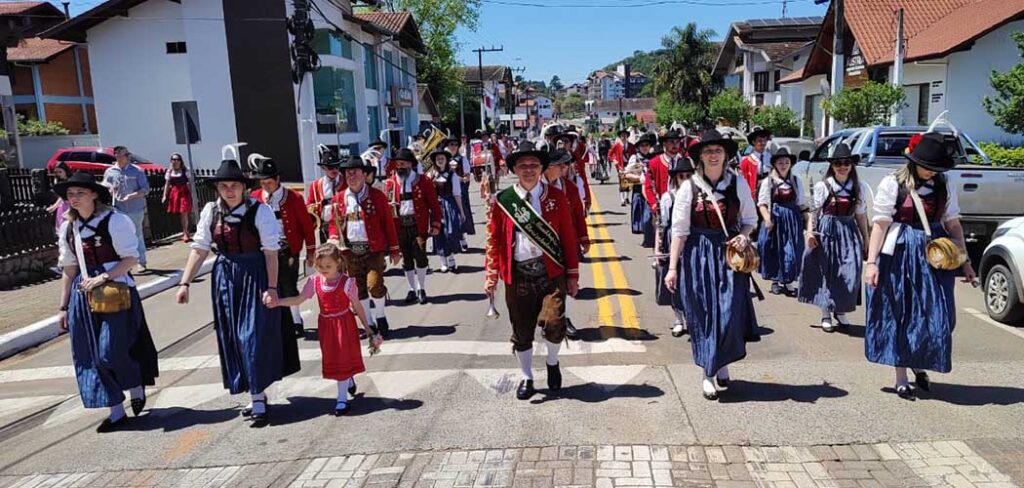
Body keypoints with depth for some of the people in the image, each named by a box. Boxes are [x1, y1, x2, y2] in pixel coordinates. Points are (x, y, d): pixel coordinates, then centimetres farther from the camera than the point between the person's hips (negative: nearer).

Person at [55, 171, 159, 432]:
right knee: (91, 354, 6)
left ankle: (137, 388, 24)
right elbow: (69, 269, 14)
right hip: (83, 294, 6)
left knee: (113, 350, -6)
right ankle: (116, 411, 15)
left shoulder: (114, 221, -8)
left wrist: (103, 278, -21)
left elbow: (131, 258, -10)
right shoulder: (67, 227, 10)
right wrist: (64, 307, 13)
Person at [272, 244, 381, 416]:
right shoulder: (314, 282, -4)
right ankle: (349, 380, 43)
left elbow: (357, 307, -9)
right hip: (326, 325, 4)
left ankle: (342, 399, 10)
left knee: (342, 359, 1)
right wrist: (277, 302, -16)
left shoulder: (347, 282, -15)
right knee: (332, 360, 14)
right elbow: (298, 300, -1)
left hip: (344, 325, -4)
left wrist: (368, 330, -4)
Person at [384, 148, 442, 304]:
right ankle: (412, 289, 24)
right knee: (406, 259, 10)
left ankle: (421, 289, 16)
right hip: (400, 226, 2)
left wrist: (435, 225, -5)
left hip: (418, 225, -2)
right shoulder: (390, 183, 5)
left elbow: (434, 204, -1)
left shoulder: (424, 181, -2)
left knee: (420, 257, -1)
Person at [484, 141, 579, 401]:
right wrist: (491, 275, -4)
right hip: (518, 275, 1)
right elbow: (494, 240, 3)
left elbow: (568, 237, 3)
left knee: (553, 323, -14)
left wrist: (572, 274, 2)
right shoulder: (502, 201, 1)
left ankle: (552, 363, 18)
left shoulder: (557, 198, 2)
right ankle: (527, 378, 31)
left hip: (551, 272, -1)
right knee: (521, 330, 9)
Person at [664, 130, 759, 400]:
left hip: (730, 253, 1)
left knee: (730, 313, -2)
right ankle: (708, 373, 19)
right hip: (698, 255, -1)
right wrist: (672, 267, -6)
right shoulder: (689, 187, -4)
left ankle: (721, 365, 23)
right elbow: (679, 230, -3)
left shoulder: (738, 183, 0)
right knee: (702, 314, 4)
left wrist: (743, 236, -11)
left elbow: (750, 219, 11)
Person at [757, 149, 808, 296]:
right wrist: (767, 219, -17)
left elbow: (801, 203, 11)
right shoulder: (768, 181, -1)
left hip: (793, 219, 2)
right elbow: (762, 203, -5)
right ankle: (775, 281, 16)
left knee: (792, 250, 0)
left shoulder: (796, 180, 8)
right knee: (774, 250, 3)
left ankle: (789, 282, 10)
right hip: (775, 218, -2)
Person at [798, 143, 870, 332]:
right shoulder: (822, 186, -1)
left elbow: (861, 215, 13)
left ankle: (840, 310, 16)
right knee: (826, 272, 2)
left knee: (850, 273, -4)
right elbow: (813, 212, 0)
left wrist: (866, 238, 14)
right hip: (826, 231, -2)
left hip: (849, 232, 2)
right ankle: (826, 315, 12)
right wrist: (809, 232, -13)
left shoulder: (859, 188, 8)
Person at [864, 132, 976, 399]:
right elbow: (880, 224, -10)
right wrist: (871, 262, -16)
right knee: (899, 316, 4)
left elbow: (953, 224, 12)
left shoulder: (944, 186, 7)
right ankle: (901, 379, 15)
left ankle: (920, 365, 30)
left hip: (935, 256, 4)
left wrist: (964, 261, 10)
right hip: (900, 255, -4)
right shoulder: (893, 183, -6)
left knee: (935, 316, 4)